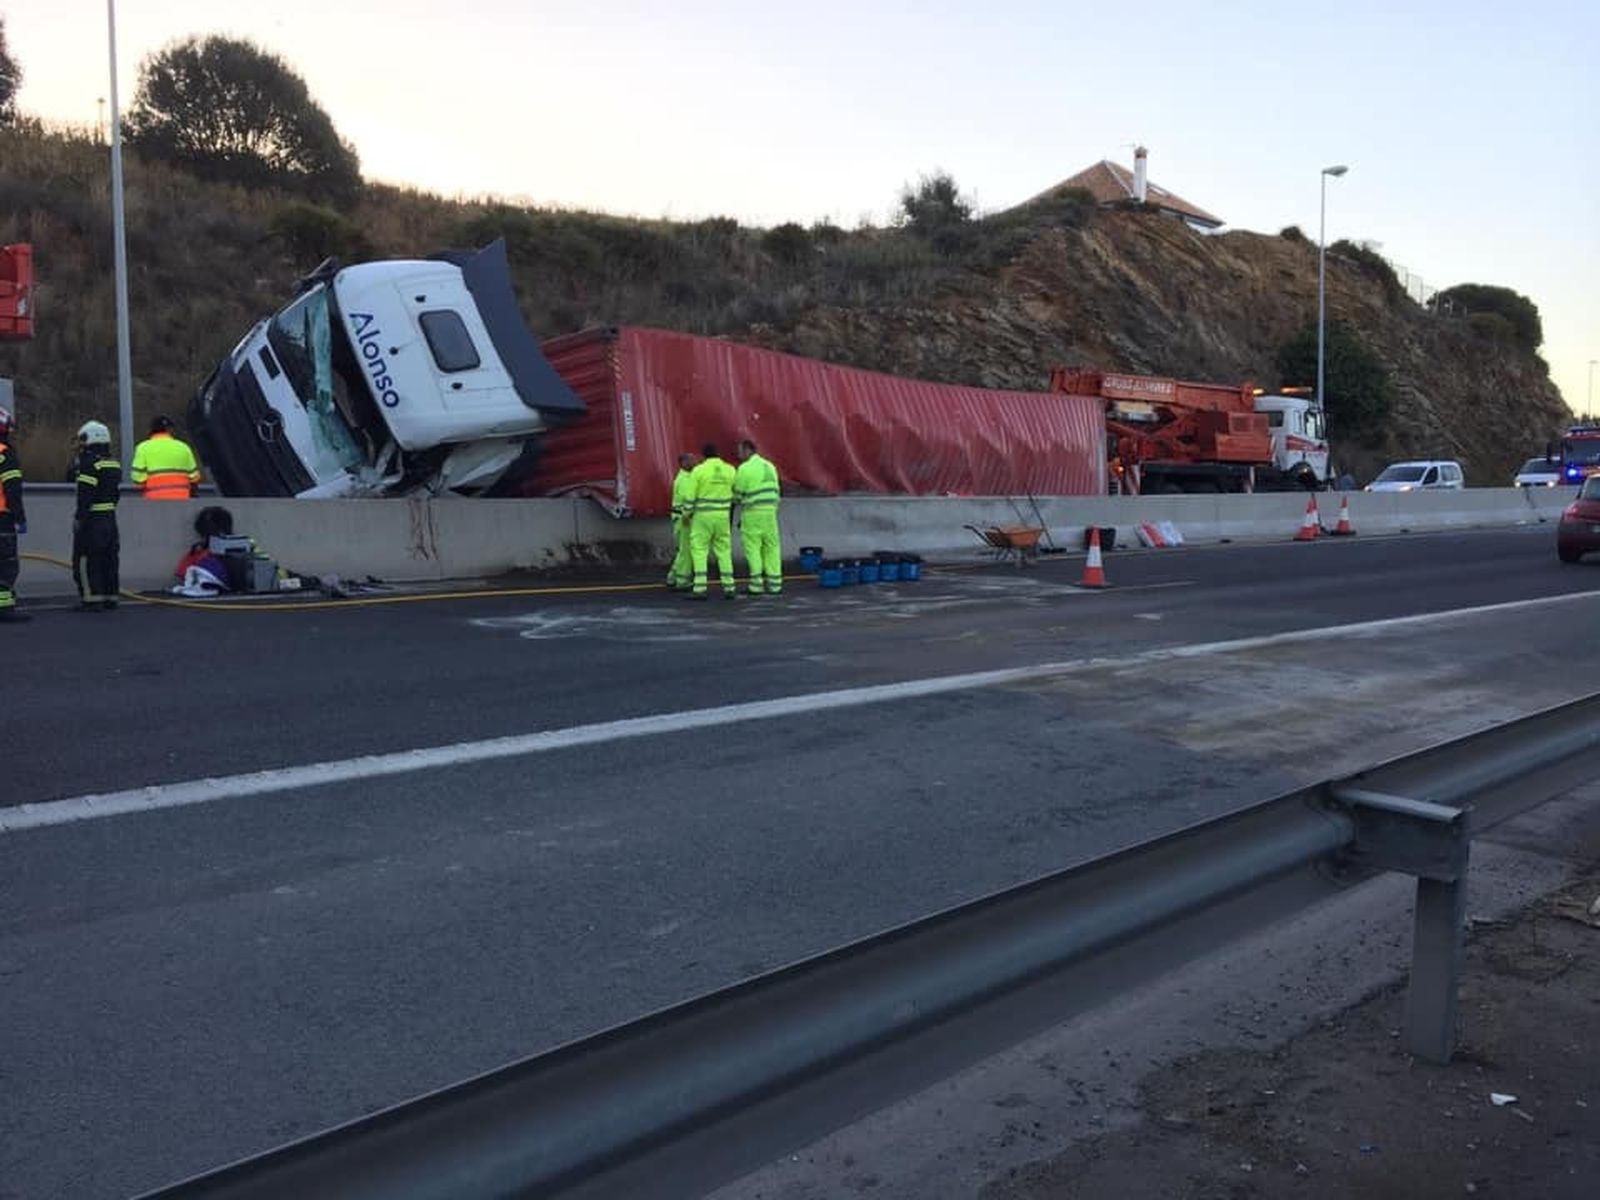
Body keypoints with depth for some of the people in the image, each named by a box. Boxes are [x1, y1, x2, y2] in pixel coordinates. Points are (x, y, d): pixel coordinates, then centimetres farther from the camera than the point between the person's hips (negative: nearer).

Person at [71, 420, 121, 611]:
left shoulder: (90, 464, -14)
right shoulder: (114, 464, 13)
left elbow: (85, 495, -19)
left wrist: (79, 518, -17)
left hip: (91, 519, -9)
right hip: (110, 517, 9)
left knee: (86, 561, -4)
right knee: (108, 559, 12)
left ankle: (93, 599, -7)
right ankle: (110, 597, 16)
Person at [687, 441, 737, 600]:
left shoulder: (698, 471, -8)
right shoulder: (729, 470, 3)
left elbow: (690, 496, -6)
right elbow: (736, 493, 9)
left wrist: (687, 515, 5)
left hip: (703, 516, -3)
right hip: (723, 515, 3)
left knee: (699, 551, 1)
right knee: (724, 551, 9)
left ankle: (700, 589, -6)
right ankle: (729, 589, 7)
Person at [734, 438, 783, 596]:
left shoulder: (744, 468, -7)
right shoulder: (769, 466, 14)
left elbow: (738, 494, -4)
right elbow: (775, 490, 15)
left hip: (753, 512, -6)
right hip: (770, 511, 6)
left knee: (752, 547, -1)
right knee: (771, 547, 7)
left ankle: (756, 585, -5)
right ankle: (775, 584, 6)